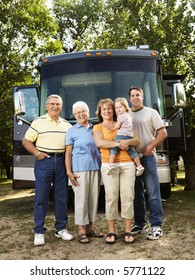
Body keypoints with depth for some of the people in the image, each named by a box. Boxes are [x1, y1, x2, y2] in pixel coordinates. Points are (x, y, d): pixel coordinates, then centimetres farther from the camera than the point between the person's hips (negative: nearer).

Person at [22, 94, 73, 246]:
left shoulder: (66, 124, 12)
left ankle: (61, 229, 20)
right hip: (44, 161, -3)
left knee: (62, 197, 8)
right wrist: (37, 153, -10)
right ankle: (39, 232, 8)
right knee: (41, 197, 0)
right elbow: (26, 141, 2)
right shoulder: (39, 122, 1)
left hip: (61, 161, 4)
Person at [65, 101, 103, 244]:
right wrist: (69, 172, -9)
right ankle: (81, 231, 5)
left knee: (94, 198, 7)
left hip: (95, 168, 4)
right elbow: (68, 153, 0)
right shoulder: (72, 131, 4)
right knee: (81, 199, -4)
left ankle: (90, 228, 18)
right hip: (80, 169, -4)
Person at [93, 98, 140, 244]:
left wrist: (128, 141, -9)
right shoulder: (98, 127, 13)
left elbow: (137, 140, 12)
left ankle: (128, 230, 6)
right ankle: (111, 231, 3)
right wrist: (118, 143, -13)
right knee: (111, 197, -7)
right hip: (109, 165, -2)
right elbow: (99, 142, -8)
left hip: (127, 164, 2)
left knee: (128, 196, -3)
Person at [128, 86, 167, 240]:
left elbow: (163, 133, -1)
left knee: (153, 193, -5)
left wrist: (149, 147, -10)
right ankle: (140, 223, 22)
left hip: (147, 157, -4)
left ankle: (156, 225, 3)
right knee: (136, 193, 11)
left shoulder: (151, 112, 5)